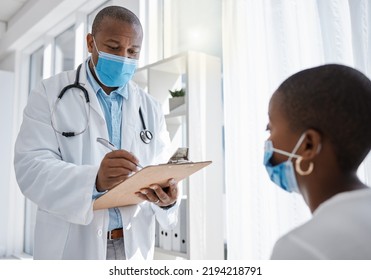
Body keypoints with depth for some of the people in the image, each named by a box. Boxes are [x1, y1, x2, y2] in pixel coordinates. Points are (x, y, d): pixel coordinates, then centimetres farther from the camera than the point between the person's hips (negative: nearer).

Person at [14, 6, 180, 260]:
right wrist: (94, 179, -31)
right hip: (71, 246, -3)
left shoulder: (151, 108, 6)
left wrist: (168, 197, -23)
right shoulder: (50, 94, -3)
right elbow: (31, 167, -14)